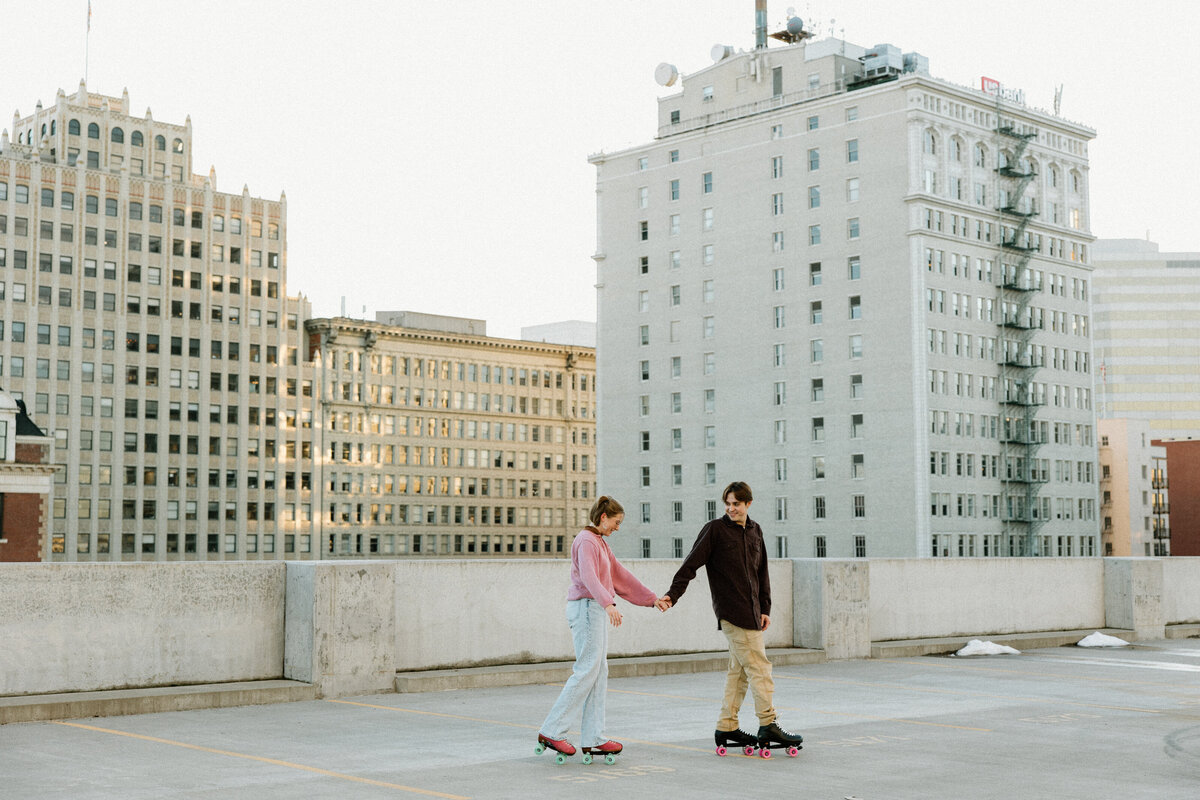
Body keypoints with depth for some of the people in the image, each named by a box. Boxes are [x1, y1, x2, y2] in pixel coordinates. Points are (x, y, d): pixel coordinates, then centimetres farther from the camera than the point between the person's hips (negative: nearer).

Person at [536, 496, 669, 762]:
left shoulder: (600, 542, 20)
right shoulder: (586, 541, -11)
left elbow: (620, 575, 25)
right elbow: (588, 577, -26)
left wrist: (652, 598, 24)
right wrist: (608, 604, -40)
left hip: (597, 610, 10)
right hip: (586, 607, -10)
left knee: (599, 673, 7)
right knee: (586, 672, -11)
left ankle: (593, 738, 7)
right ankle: (551, 732, -7)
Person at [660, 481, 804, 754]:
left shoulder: (755, 531, 14)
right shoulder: (715, 530, -4)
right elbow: (692, 564, -7)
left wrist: (765, 608, 14)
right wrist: (672, 594, -17)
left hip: (751, 611, 7)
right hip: (732, 611, -7)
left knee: (739, 670, 9)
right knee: (759, 667, -10)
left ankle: (727, 728, 15)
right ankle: (768, 726, -6)